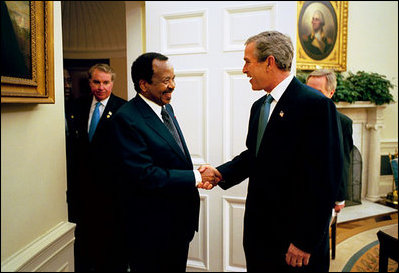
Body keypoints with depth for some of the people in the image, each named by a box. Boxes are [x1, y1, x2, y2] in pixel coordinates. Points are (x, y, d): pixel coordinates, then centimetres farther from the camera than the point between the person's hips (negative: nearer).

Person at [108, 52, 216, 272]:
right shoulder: (126, 119, -21)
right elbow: (145, 175, -27)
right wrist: (195, 177, -20)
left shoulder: (166, 107, 7)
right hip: (152, 228, -8)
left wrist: (197, 173, -5)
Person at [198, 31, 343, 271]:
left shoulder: (315, 105, -17)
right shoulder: (259, 106, 10)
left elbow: (325, 179, -20)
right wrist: (222, 173, -2)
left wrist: (305, 242, -18)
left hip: (294, 235, -7)